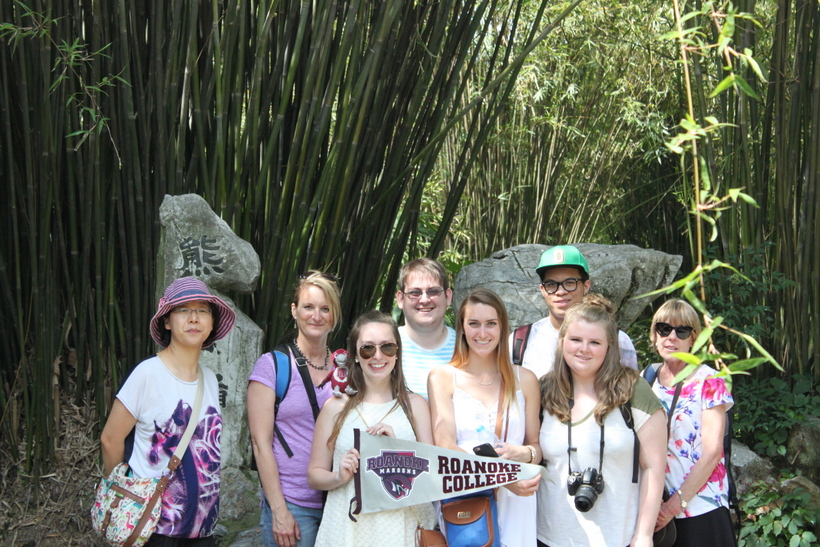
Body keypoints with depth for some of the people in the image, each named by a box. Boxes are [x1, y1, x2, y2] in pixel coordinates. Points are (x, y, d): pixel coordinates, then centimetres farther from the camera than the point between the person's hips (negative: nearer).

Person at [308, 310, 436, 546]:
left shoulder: (415, 405, 4)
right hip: (347, 527, 0)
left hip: (402, 525, 0)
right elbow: (314, 475, 6)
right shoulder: (336, 407, 2)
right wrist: (339, 477, -13)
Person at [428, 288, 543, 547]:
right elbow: (444, 447, -7)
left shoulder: (525, 380, 10)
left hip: (513, 505, 2)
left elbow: (537, 446, 13)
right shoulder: (442, 377, 2)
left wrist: (526, 454, -12)